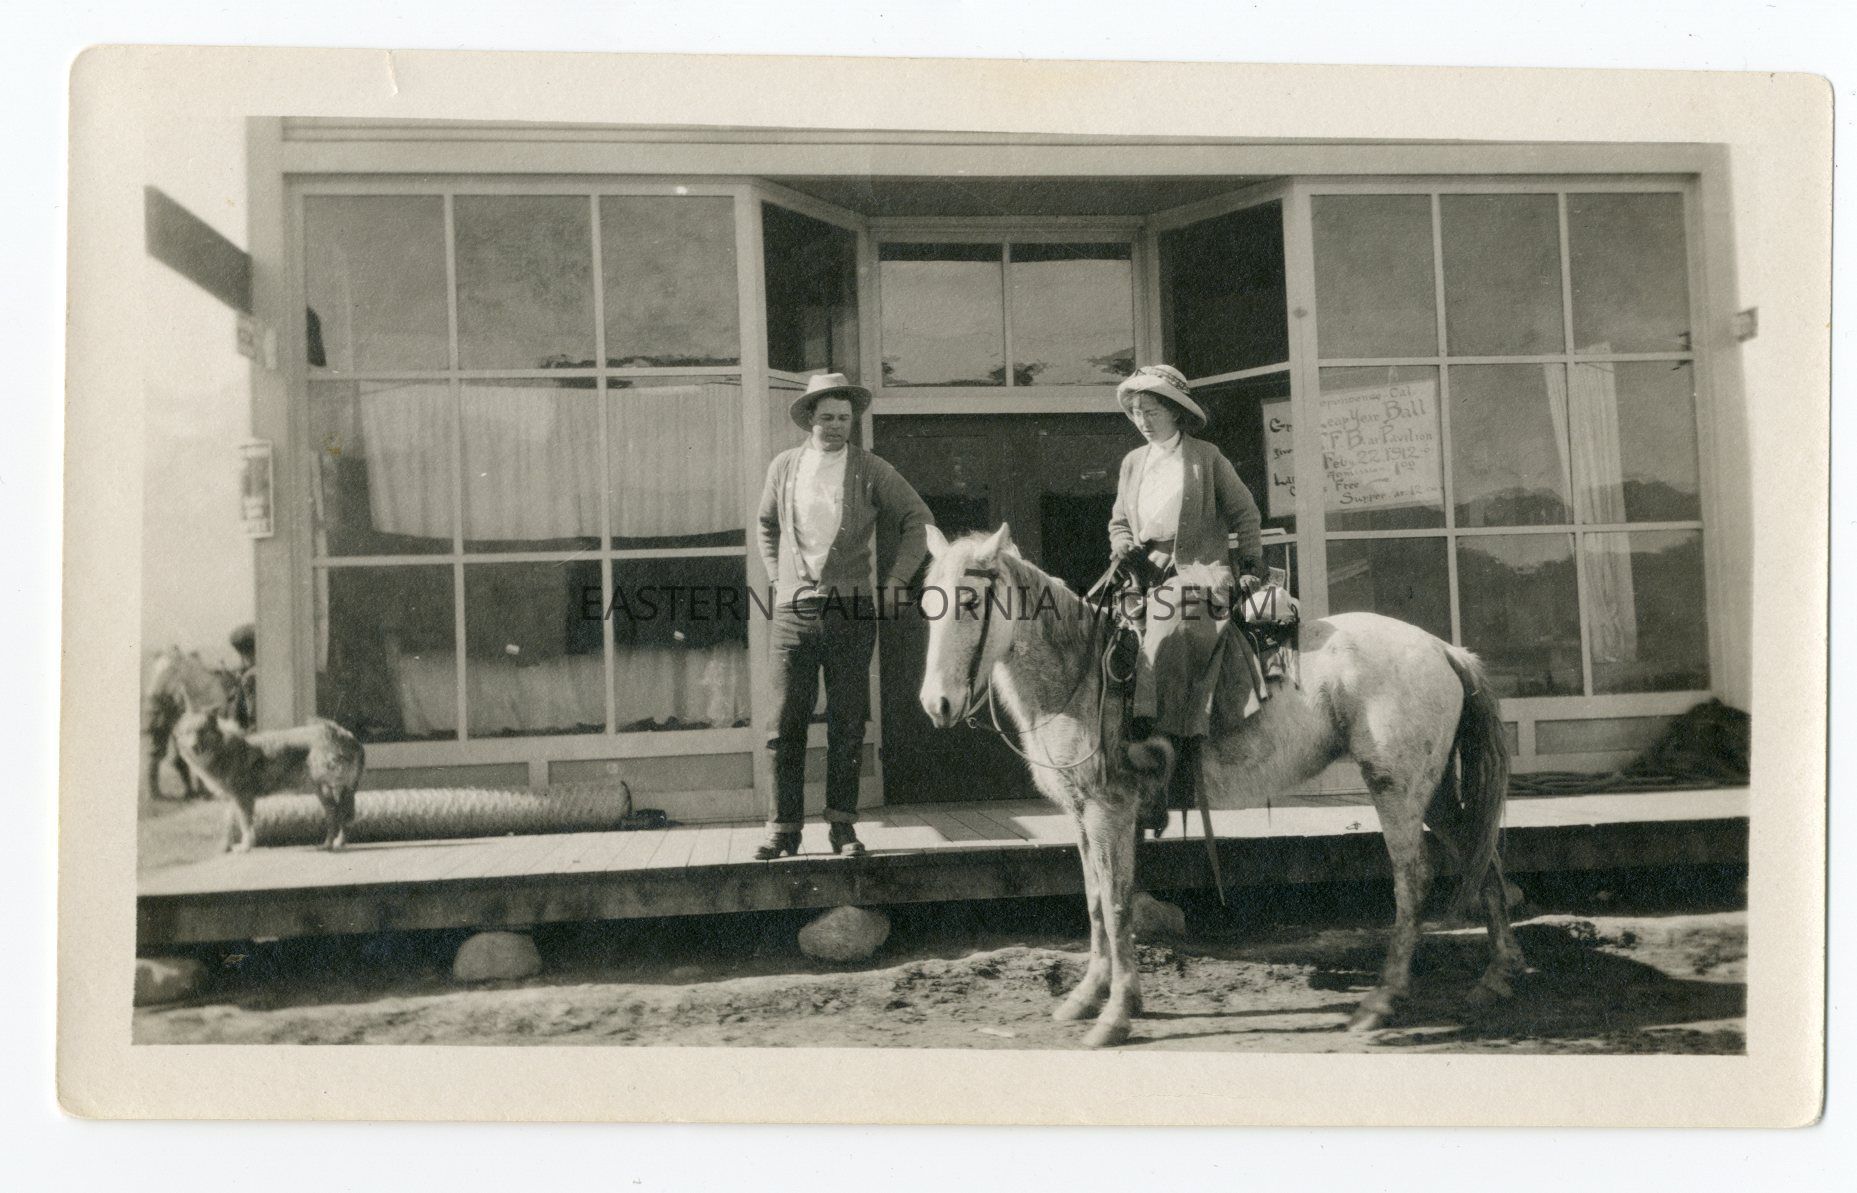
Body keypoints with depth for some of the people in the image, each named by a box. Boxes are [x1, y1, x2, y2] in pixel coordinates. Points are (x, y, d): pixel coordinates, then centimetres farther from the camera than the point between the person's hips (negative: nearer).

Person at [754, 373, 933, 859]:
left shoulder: (872, 471, 2)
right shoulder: (783, 467, 9)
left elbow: (917, 519, 8)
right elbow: (767, 526, 25)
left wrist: (893, 579, 2)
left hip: (851, 610, -1)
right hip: (793, 612, 1)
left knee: (847, 725, 2)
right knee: (786, 724, -1)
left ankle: (843, 824, 11)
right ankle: (784, 828, 5)